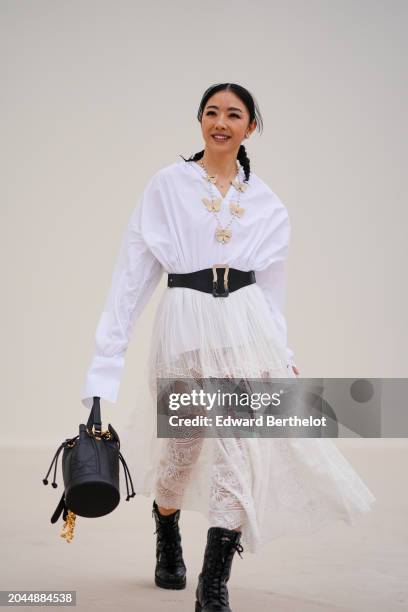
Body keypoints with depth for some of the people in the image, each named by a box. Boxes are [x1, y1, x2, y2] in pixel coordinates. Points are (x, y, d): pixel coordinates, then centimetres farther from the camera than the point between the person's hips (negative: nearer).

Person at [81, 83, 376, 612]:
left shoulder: (266, 203, 11)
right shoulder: (167, 185, 3)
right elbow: (135, 270, -1)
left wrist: (283, 355, 10)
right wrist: (109, 349, -6)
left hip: (247, 326, 2)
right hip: (185, 325, -1)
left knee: (241, 448, -12)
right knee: (180, 449, 11)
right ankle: (168, 545, 44)